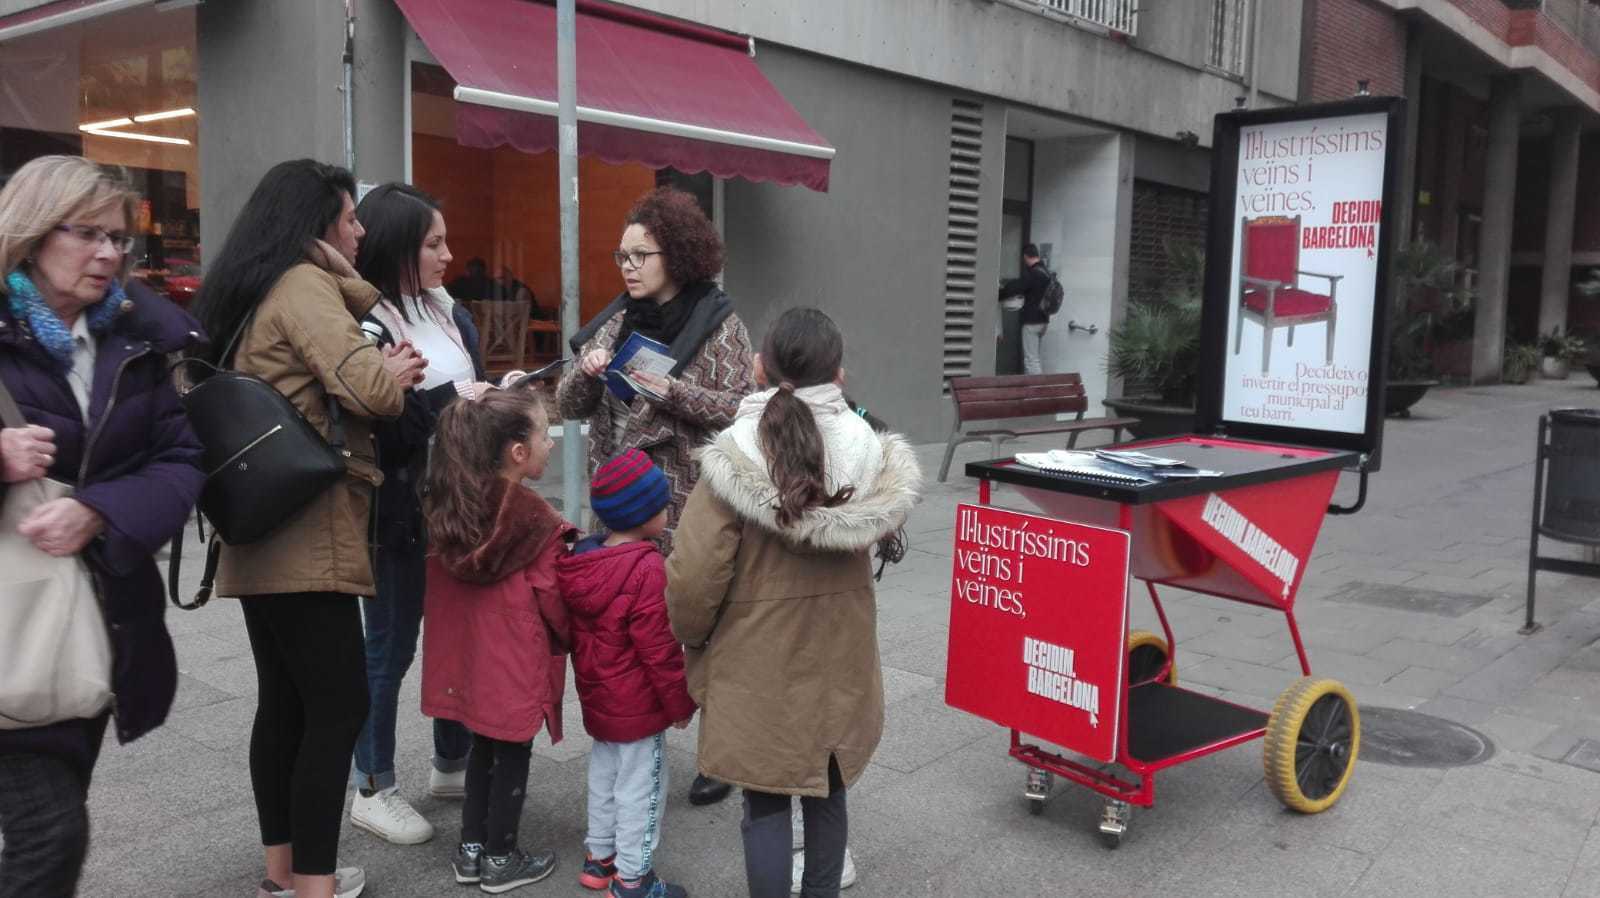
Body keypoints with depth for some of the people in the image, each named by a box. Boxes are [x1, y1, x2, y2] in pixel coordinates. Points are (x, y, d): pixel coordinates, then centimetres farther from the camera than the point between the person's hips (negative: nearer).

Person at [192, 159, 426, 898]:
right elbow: (370, 388, -21)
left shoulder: (254, 290, 20)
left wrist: (384, 366, 0)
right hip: (307, 537, -10)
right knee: (337, 707, -4)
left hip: (261, 533, 10)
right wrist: (396, 372, -2)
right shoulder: (305, 284, -10)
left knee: (284, 702, 15)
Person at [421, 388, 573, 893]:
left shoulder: (448, 506, 0)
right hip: (515, 661, -7)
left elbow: (443, 583, 9)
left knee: (483, 747, 21)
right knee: (512, 756, 9)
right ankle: (500, 861, 23)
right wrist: (569, 638, 5)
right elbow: (553, 601, -14)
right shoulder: (536, 520, -20)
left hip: (468, 651, 7)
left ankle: (471, 849, 31)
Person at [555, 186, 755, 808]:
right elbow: (571, 407, 11)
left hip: (692, 505, -4)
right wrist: (586, 372, -10)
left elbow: (743, 409, -10)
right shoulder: (615, 322, 11)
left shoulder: (719, 324, -4)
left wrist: (671, 391, -20)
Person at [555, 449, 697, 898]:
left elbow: (576, 635, 10)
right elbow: (660, 649, -22)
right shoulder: (647, 570, -25)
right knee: (640, 787, 5)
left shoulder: (582, 559, 0)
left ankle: (599, 857, 36)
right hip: (639, 706, -8)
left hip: (597, 698, 8)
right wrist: (681, 702, -10)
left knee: (604, 775, 22)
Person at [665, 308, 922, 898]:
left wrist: (692, 637, 2)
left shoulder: (733, 461, -21)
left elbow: (692, 580, -18)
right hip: (838, 662, 4)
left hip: (756, 670, -3)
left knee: (765, 805, 11)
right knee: (826, 793, 22)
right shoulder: (872, 455, -11)